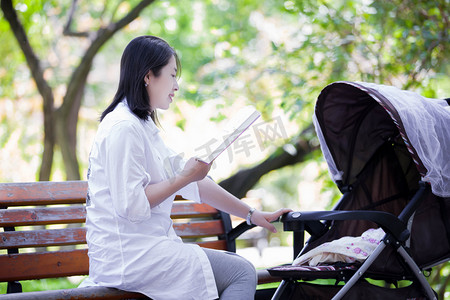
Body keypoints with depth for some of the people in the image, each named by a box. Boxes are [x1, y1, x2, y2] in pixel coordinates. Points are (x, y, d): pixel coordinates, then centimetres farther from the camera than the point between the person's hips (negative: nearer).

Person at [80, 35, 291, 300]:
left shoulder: (145, 126, 18)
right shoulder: (123, 128, -14)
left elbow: (196, 185, 19)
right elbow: (131, 205, -22)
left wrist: (252, 214, 19)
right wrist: (185, 176, -13)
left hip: (147, 246, 10)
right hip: (128, 255, -10)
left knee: (237, 263, 11)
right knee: (242, 273, -11)